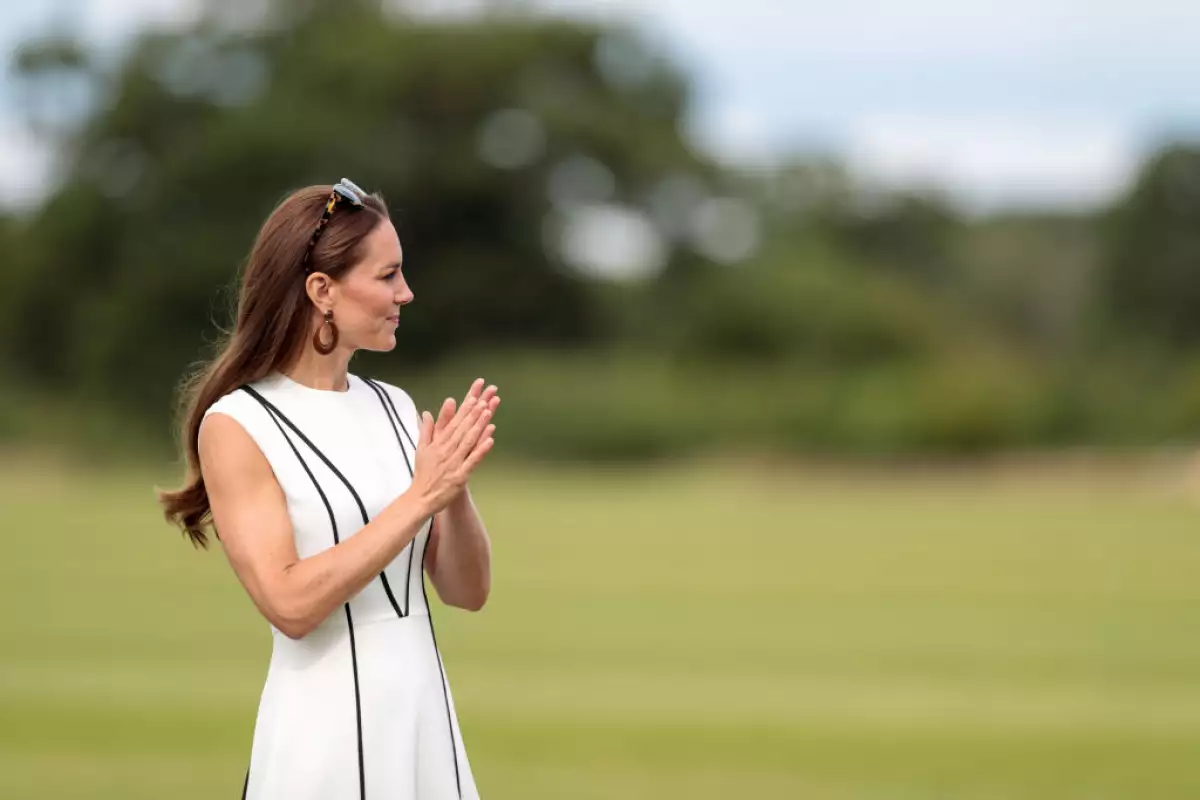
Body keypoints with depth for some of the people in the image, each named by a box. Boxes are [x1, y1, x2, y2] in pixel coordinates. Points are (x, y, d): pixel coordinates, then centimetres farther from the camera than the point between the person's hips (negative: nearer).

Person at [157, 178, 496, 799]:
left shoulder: (394, 408, 6)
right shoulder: (237, 425, -9)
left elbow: (466, 590, 6)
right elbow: (290, 604, -18)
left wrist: (455, 490, -11)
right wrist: (421, 497, -18)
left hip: (426, 710, 5)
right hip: (326, 730, -5)